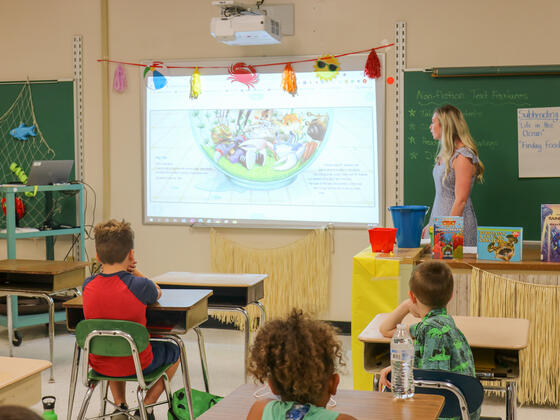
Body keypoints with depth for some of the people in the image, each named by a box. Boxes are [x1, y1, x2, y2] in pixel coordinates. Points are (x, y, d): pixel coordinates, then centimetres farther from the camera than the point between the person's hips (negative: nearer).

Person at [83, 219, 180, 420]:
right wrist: (133, 270, 0)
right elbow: (157, 293, 1)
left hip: (100, 364, 4)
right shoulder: (140, 286, -23)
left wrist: (124, 270, -5)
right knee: (174, 350, 27)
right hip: (137, 365, -4)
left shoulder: (88, 285, -11)